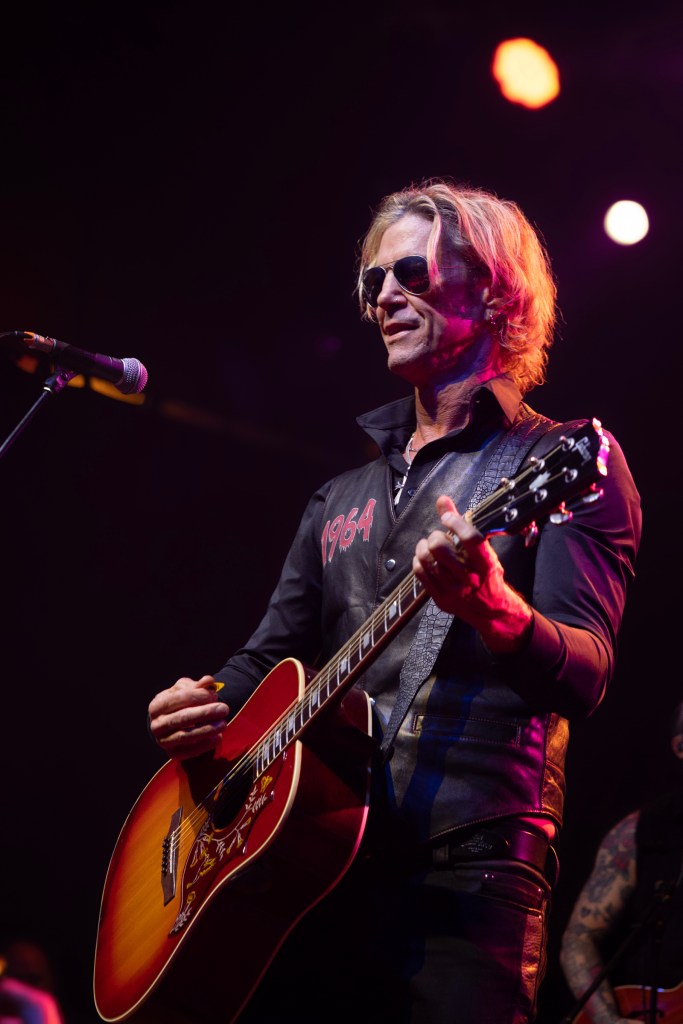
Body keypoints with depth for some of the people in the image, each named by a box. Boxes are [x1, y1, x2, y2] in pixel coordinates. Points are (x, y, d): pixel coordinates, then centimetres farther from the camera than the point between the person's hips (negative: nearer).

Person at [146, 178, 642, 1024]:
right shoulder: (342, 497, 23)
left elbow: (585, 676, -10)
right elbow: (269, 658, 25)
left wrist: (495, 611, -32)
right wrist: (201, 708, 2)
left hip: (465, 863, -5)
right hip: (300, 859, 6)